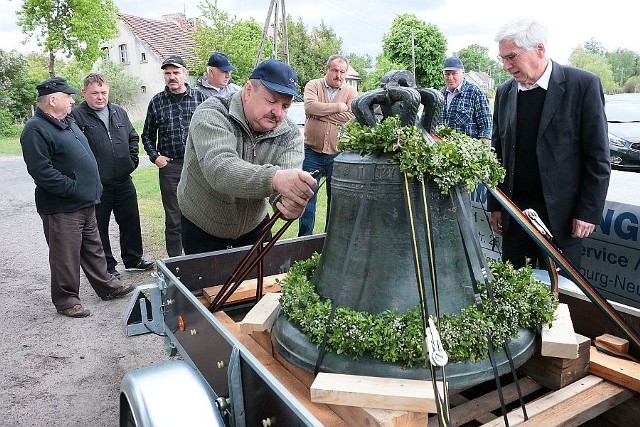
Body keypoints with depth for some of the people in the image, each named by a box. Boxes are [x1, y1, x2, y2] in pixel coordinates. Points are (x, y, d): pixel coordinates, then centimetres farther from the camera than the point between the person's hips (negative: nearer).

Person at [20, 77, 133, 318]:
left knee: (93, 249, 19)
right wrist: (73, 188, -21)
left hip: (86, 203, 9)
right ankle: (66, 300, 17)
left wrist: (93, 187, 17)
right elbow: (41, 170, -23)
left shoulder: (68, 122, 15)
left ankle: (106, 286, 31)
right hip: (61, 208, -9)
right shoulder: (36, 130, -15)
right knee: (66, 256, 3)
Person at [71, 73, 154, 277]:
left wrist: (133, 159, 10)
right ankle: (107, 266, 21)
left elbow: (133, 136, 21)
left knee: (131, 221, 14)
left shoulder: (119, 112, 10)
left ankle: (133, 258, 30)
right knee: (100, 227, 7)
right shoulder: (76, 116, -8)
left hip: (124, 181, 5)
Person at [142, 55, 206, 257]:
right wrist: (154, 156, 3)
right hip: (170, 165, 0)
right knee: (173, 219, 5)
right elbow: (148, 135, 16)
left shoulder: (199, 97, 4)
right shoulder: (157, 102, 6)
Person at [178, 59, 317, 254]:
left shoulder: (290, 134, -13)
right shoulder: (212, 115, -24)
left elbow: (290, 185, -27)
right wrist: (273, 178, -60)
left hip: (255, 228, 4)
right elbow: (218, 168, -43)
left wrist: (293, 203, -52)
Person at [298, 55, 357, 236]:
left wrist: (321, 113, -14)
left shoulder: (351, 92, 4)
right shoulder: (313, 85, 3)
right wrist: (338, 107, -13)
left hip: (338, 154, 1)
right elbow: (310, 107, -17)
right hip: (312, 151, -1)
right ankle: (305, 237, 16)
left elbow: (352, 117, -13)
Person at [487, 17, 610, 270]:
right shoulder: (504, 93, 7)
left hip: (561, 215, -4)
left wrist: (588, 212, -8)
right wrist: (496, 206, 10)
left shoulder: (583, 85, -7)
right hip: (514, 211, 4)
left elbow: (598, 157, -6)